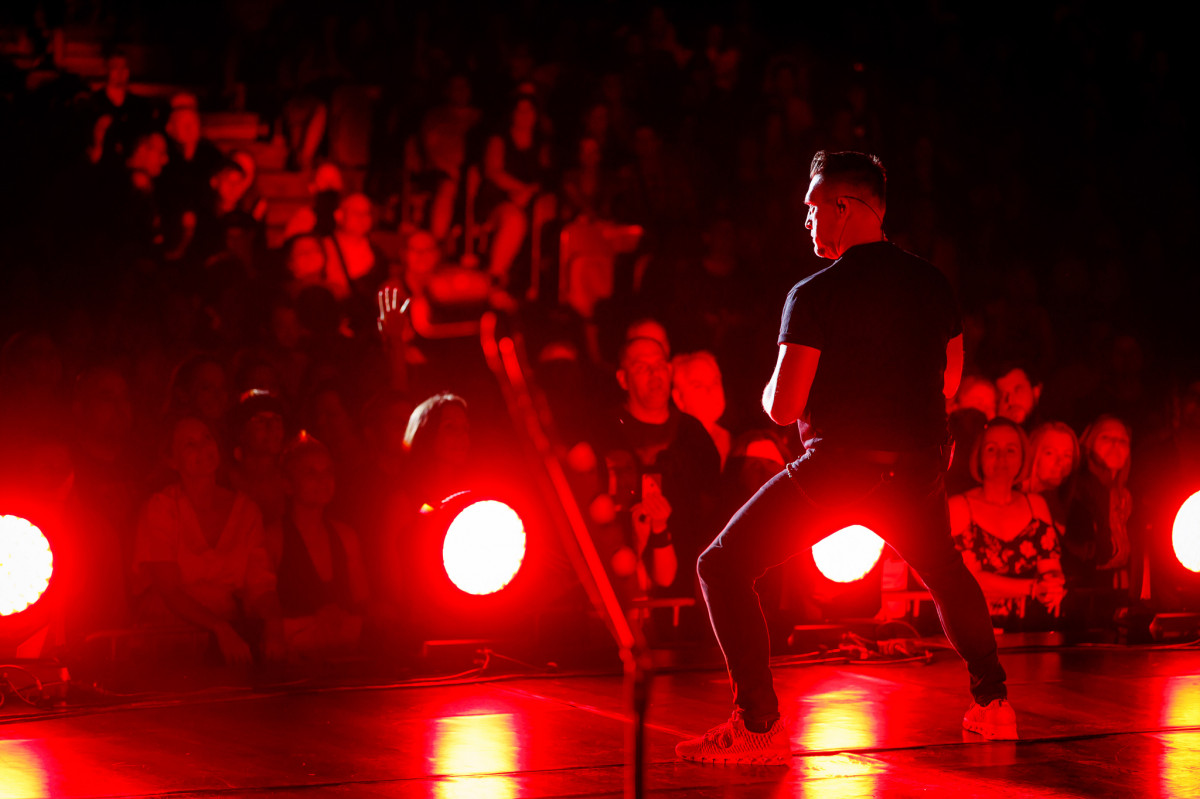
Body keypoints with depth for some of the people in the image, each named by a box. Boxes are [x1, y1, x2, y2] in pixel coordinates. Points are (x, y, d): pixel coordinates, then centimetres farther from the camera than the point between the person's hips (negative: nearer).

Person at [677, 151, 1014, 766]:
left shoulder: (815, 295, -12)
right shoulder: (933, 284, 5)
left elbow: (784, 407, -14)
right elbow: (949, 383, 16)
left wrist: (770, 392, 8)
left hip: (835, 467, -6)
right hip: (916, 471, 6)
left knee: (723, 569, 3)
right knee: (946, 572, 34)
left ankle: (758, 726, -6)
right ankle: (991, 704, 35)